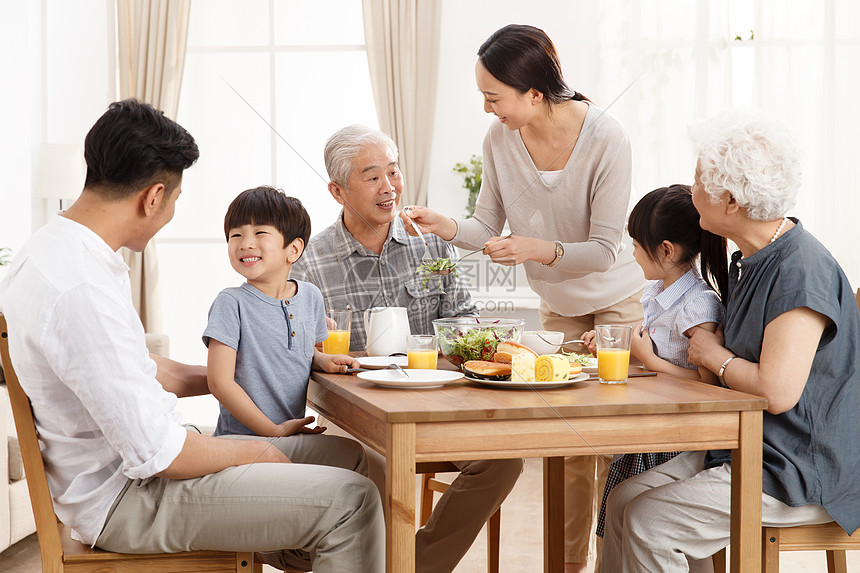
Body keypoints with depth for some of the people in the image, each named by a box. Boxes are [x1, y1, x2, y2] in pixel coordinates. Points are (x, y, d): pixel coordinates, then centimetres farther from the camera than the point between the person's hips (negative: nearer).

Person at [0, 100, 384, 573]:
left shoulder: (53, 248, 8)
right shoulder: (81, 290, -26)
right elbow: (156, 453, -25)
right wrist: (252, 452, -8)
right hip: (123, 498, -10)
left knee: (345, 456, 11)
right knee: (351, 501, -18)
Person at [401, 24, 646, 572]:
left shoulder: (605, 138, -28)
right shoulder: (501, 139, -15)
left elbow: (604, 249, -26)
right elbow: (489, 227, -6)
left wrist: (540, 249, -42)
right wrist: (445, 226, -27)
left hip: (618, 299, -4)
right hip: (558, 305, 4)